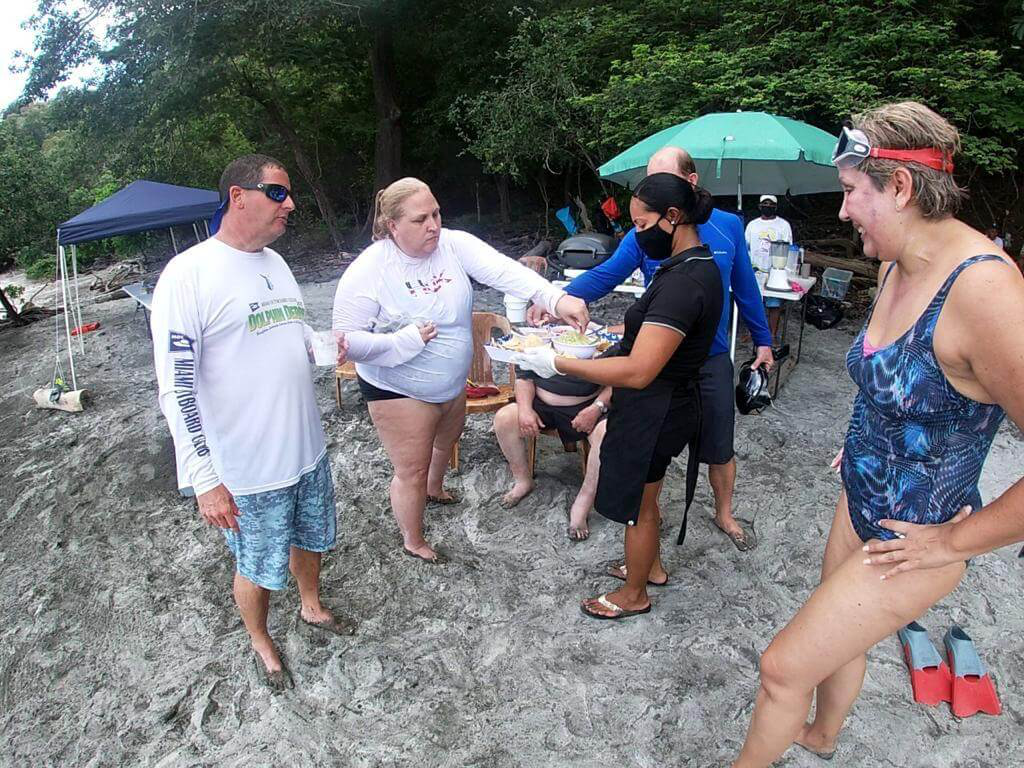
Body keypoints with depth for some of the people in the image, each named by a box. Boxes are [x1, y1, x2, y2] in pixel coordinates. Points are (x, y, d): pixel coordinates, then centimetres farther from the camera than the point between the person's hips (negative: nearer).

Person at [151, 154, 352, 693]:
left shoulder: (274, 262, 6)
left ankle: (312, 606, 53)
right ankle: (260, 642, 42)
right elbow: (176, 388, -20)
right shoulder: (188, 274, -18)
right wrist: (205, 480, -21)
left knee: (311, 538, 25)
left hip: (308, 449, 7)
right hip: (249, 469, -7)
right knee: (258, 568, 14)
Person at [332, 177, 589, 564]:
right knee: (412, 469, 6)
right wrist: (405, 341, -31)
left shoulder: (455, 245, -15)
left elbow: (504, 271, -30)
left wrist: (556, 299, -45)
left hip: (452, 383, 6)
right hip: (399, 390, -6)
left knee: (446, 440, 31)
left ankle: (434, 489, 64)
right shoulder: (367, 271, -23)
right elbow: (346, 339, -20)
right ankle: (413, 540, 34)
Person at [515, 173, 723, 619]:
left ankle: (634, 595, 35)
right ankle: (651, 567, 49)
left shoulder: (682, 282, -29)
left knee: (637, 504, 12)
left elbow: (637, 372, -33)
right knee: (642, 495, 27)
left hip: (652, 411, -9)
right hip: (668, 402, 9)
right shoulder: (699, 265, 4)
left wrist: (557, 363, -29)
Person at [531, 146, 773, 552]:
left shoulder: (728, 226, -5)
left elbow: (744, 287, 4)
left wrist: (762, 340, 8)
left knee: (720, 446, 13)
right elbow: (605, 274, -20)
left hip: (713, 359, 1)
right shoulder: (644, 233, -10)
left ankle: (724, 514, 38)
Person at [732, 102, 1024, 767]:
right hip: (861, 503, 8)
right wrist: (867, 441, 10)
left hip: (912, 541, -8)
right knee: (838, 644, 28)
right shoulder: (896, 267, -1)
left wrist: (956, 540, -21)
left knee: (783, 667, 4)